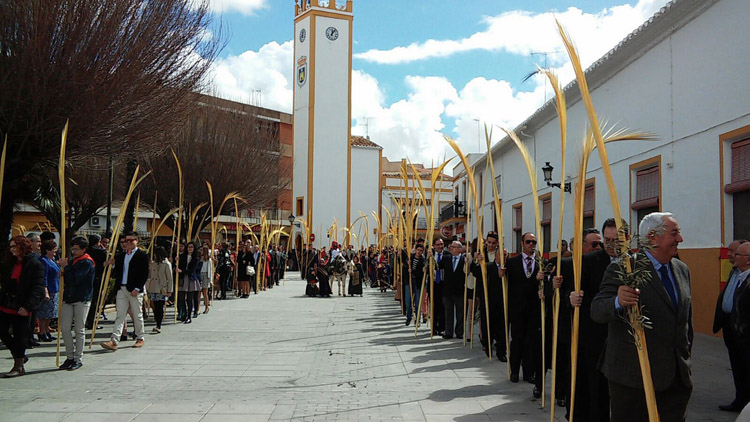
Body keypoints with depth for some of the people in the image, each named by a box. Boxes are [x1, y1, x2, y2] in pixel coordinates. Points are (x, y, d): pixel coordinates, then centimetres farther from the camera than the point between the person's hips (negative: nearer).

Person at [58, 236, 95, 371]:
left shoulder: (87, 263, -9)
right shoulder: (72, 261, 16)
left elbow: (74, 279, -20)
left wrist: (66, 267, -10)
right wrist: (65, 272, 1)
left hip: (82, 300, -7)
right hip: (68, 298, 7)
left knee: (79, 330, 0)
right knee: (64, 328, 3)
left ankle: (78, 359, 8)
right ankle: (70, 357, 14)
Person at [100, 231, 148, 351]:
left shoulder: (142, 255, -3)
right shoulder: (120, 255, 14)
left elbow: (145, 274, -8)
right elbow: (118, 272, 15)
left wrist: (137, 288, -14)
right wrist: (113, 263, -4)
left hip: (135, 290, -4)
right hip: (121, 289, 4)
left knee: (137, 315, 6)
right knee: (120, 315, -1)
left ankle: (140, 339, 20)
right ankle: (114, 341, -8)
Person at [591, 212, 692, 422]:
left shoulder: (682, 270, 11)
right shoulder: (622, 269, -12)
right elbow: (597, 311, -21)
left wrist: (685, 356, 18)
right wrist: (618, 302, -42)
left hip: (677, 377, 6)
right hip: (633, 375, -6)